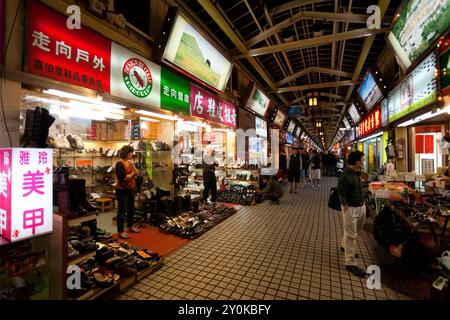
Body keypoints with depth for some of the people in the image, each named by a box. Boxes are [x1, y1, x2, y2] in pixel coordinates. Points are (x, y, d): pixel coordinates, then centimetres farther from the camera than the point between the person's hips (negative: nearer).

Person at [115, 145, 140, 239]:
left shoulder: (130, 162, 9)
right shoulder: (120, 163, -15)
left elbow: (137, 173, 2)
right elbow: (122, 178, -24)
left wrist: (133, 165, -12)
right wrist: (132, 175, -8)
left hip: (131, 189, 8)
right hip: (122, 190, -8)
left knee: (131, 209, 17)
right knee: (122, 211, -1)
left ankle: (130, 226, 33)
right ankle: (121, 231, 8)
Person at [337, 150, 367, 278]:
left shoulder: (357, 173, 6)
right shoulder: (345, 176, -22)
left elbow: (359, 190, 14)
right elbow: (341, 195, -20)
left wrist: (362, 203, 10)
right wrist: (346, 208, -17)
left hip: (361, 206, 9)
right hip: (351, 208, -9)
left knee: (356, 231, 24)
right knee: (351, 235, -1)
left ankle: (345, 246, 48)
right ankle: (350, 263, 9)